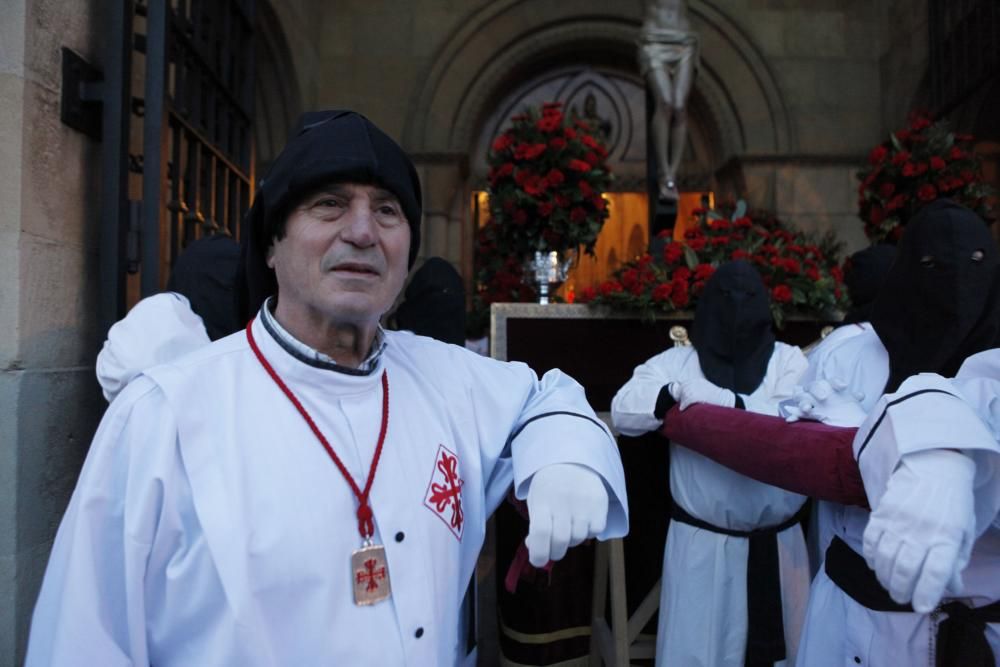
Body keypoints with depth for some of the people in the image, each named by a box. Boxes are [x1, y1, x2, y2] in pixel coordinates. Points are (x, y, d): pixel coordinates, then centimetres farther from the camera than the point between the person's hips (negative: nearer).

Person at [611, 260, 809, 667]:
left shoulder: (787, 360, 2)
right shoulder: (678, 362, -1)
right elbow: (623, 411, -12)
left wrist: (708, 398, -19)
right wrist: (678, 392, -28)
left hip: (777, 542, 2)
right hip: (702, 542, -1)